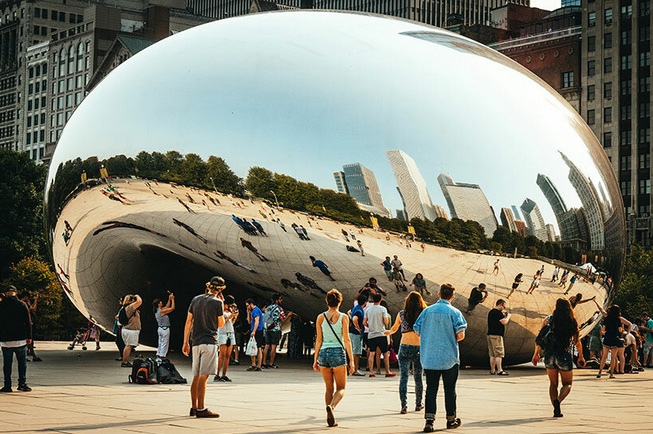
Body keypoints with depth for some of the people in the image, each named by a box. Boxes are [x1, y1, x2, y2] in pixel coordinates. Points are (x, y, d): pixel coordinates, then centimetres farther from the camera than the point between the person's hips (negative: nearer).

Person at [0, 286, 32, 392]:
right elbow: (28, 322, -2)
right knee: (22, 362, 9)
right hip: (20, 340, -1)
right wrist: (29, 336, 4)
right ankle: (22, 383, 3)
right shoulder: (22, 305, -1)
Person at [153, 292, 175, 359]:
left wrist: (169, 299, 20)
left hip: (160, 329, 9)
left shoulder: (157, 311, 9)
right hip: (165, 329, -9)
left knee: (160, 344, 13)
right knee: (164, 345, -4)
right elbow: (172, 308, -14)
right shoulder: (162, 311, -17)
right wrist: (172, 299, -5)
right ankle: (161, 360, -5)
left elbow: (167, 307, 22)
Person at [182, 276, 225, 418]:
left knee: (196, 377, 13)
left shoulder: (196, 299, 10)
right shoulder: (217, 302, -6)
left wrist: (185, 342, 13)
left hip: (196, 342, 6)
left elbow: (188, 322, 10)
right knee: (203, 376, -9)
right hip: (210, 342, -6)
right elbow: (220, 324, 1)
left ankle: (194, 407, 20)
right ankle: (201, 409, -11)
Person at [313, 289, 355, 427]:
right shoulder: (343, 317, -3)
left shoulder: (320, 318, 3)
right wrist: (351, 360, -5)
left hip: (323, 353, 3)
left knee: (329, 388, 14)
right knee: (341, 388, 7)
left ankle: (330, 419, 7)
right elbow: (346, 340, -7)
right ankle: (331, 406, -22)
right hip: (338, 353, -3)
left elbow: (319, 340, 3)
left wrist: (315, 360, 8)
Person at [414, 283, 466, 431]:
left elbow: (417, 330, 3)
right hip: (449, 357, -2)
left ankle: (429, 419, -10)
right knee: (450, 389, 9)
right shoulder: (454, 312, -6)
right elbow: (460, 335, -13)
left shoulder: (427, 310, 3)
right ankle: (451, 419, 19)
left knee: (431, 388, 3)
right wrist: (452, 340, 9)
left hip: (429, 357, 2)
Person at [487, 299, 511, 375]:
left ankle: (492, 370, 10)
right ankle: (499, 370, -12)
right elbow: (504, 322, -18)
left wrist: (503, 315, 18)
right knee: (499, 354, -8)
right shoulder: (498, 313, -13)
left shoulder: (491, 312, 17)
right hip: (496, 335, -9)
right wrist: (508, 316, -1)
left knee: (492, 355, 10)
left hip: (490, 335, 9)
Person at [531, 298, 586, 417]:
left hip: (549, 355, 2)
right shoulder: (572, 322, -1)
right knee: (567, 384, 10)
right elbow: (577, 342, 4)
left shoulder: (548, 320, 2)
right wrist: (581, 357, 16)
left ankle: (556, 410, 5)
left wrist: (536, 354, 11)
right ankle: (558, 400, -19)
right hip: (565, 356, -2)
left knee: (553, 384, 15)